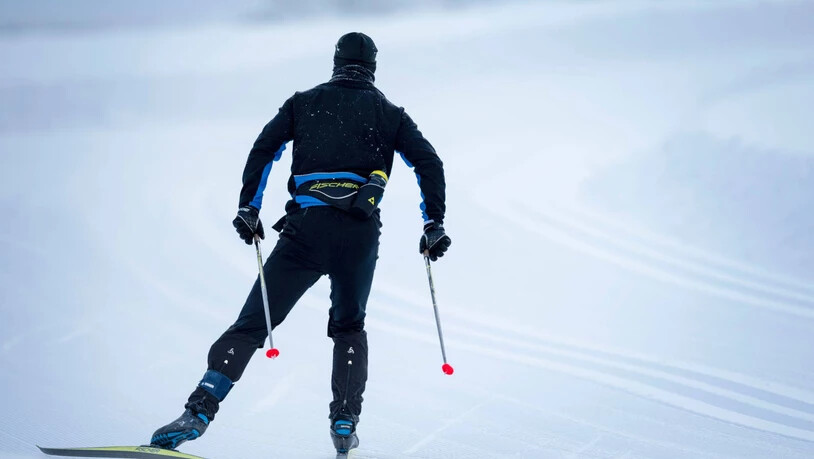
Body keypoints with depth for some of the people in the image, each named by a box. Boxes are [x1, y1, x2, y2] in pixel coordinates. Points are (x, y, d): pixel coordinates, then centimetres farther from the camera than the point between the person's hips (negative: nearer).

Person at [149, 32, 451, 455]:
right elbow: (429, 163, 8)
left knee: (252, 323, -2)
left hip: (307, 228, -1)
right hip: (362, 234, 1)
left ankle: (199, 411, -19)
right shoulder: (388, 113, 18)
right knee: (349, 327, 24)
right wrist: (434, 223, 12)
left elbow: (263, 149, 4)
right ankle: (345, 424, 9)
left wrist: (249, 208, 6)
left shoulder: (304, 103, 16)